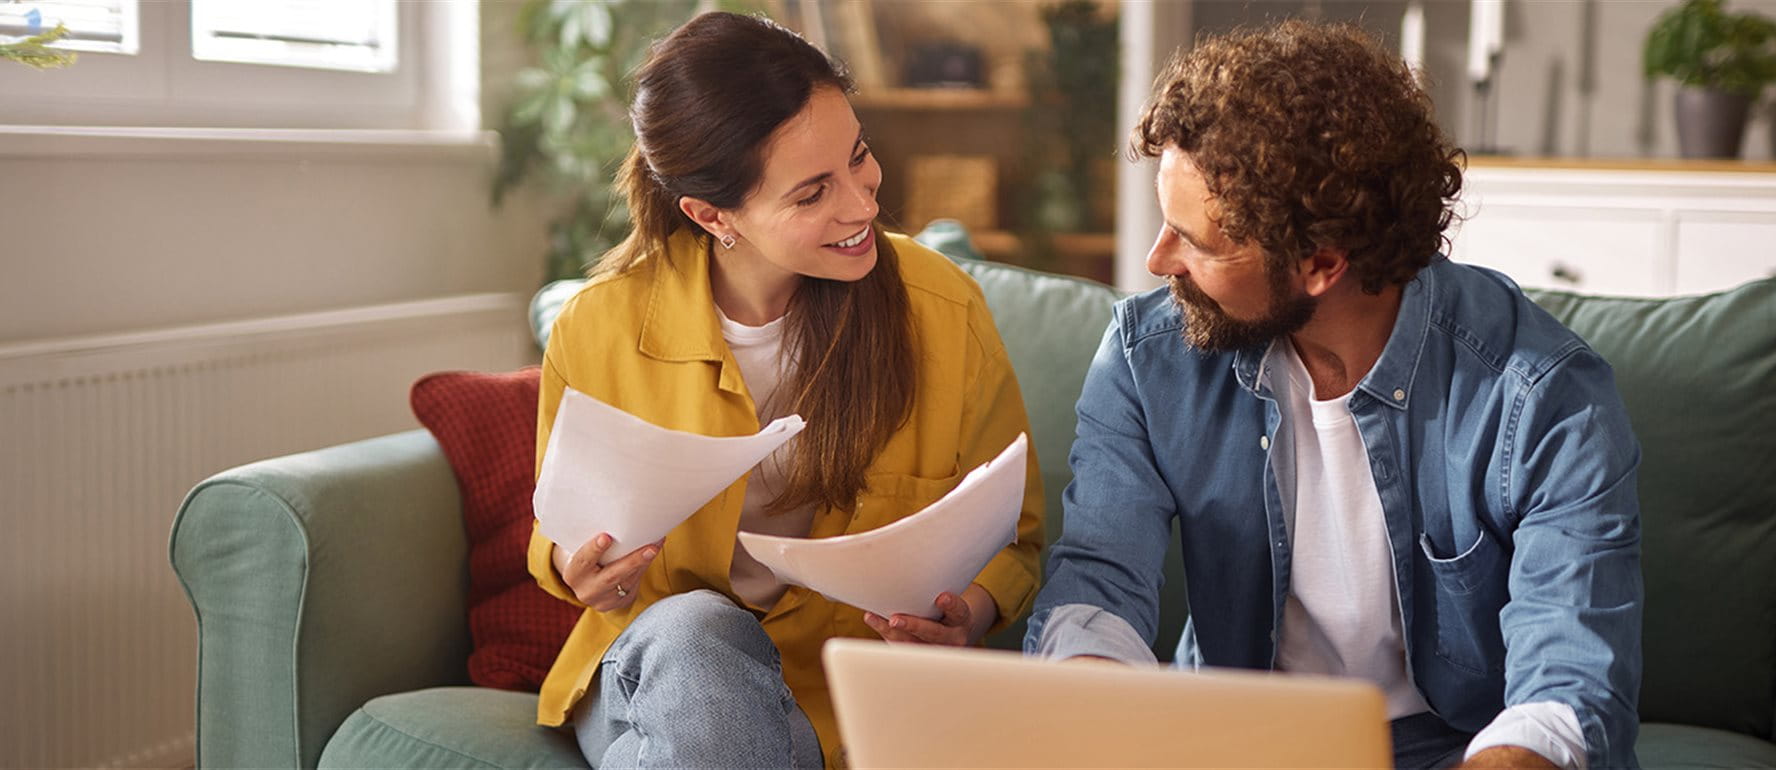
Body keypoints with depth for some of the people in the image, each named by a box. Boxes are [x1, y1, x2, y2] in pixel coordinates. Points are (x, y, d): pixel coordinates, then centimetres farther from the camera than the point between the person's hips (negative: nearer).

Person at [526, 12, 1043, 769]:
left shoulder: (945, 311, -9)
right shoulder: (596, 331, -8)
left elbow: (1011, 540, 4)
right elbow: (557, 536, 9)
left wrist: (970, 613, -19)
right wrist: (575, 566, -16)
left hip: (846, 699, 0)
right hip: (658, 673, 1)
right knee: (695, 630, -34)